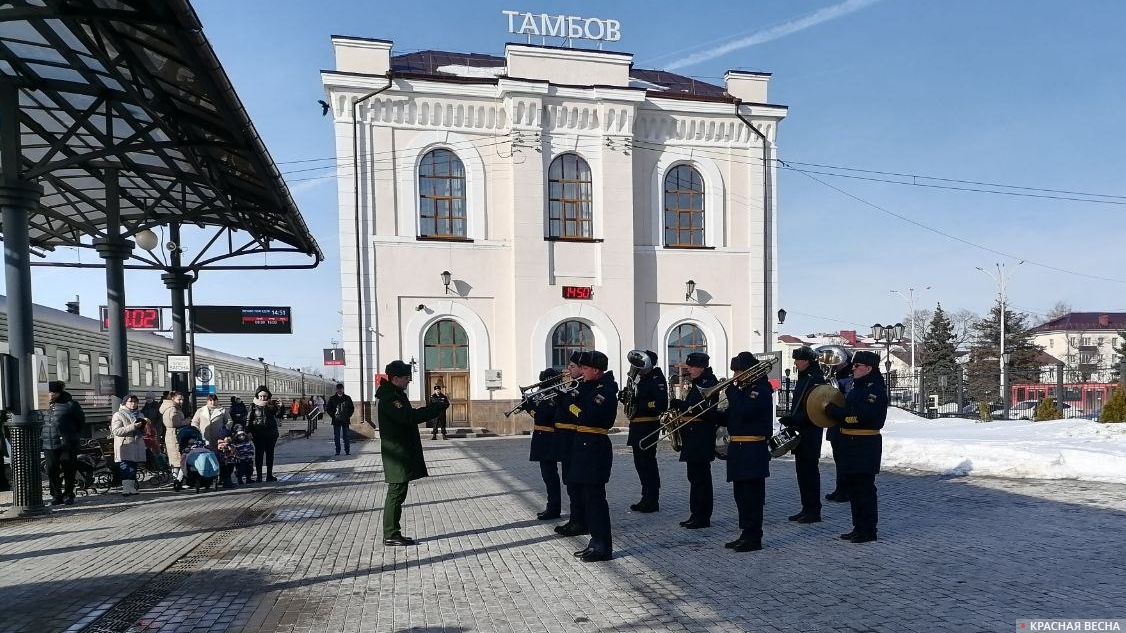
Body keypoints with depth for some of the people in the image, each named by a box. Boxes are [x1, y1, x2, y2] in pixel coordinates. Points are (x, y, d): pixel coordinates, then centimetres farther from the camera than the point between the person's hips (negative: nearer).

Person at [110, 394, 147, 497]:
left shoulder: (139, 414, 19)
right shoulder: (118, 415, 0)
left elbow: (143, 432, 27)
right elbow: (116, 431, -13)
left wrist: (143, 426, 3)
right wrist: (132, 427, -21)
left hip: (137, 446, 6)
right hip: (125, 447, -6)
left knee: (133, 469, 8)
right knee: (126, 470, -12)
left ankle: (132, 488, 14)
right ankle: (126, 489, -13)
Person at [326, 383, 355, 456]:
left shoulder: (347, 398, 7)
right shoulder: (332, 398, 5)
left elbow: (352, 408, 12)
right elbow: (328, 408, 9)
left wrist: (348, 416, 1)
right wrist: (333, 416, -1)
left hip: (345, 420, 0)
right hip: (336, 421, 0)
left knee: (346, 436, 1)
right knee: (336, 437, 3)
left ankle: (347, 451, 5)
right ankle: (337, 451, 10)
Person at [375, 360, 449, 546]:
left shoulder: (396, 394, 16)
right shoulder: (389, 398, -18)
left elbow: (409, 416, 17)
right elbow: (409, 417, -29)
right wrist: (437, 408, -25)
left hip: (403, 452, 10)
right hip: (397, 454, -10)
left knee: (397, 492, 13)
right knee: (396, 493, -4)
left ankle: (392, 533, 20)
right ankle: (391, 535, 3)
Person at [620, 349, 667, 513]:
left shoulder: (657, 379, -11)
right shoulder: (642, 380, 18)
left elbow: (661, 404, -21)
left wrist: (639, 405, -24)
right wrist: (627, 396, -2)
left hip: (648, 426, -9)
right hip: (637, 426, 9)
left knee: (648, 462, -4)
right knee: (640, 462, 13)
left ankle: (652, 501, 5)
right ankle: (647, 498, 22)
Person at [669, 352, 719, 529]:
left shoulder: (709, 384, -13)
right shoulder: (697, 384, 17)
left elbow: (705, 410, -24)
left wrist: (680, 405, -24)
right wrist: (680, 406, 5)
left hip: (702, 439, -10)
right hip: (693, 438, 10)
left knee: (700, 477, -4)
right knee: (695, 476, 14)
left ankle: (702, 517, 4)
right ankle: (696, 515, 21)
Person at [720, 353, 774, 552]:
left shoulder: (761, 390, -12)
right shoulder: (743, 389, 15)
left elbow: (744, 412, -27)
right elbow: (733, 415, 17)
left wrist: (732, 392, -16)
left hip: (753, 450, -9)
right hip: (739, 448, 9)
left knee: (752, 494, -3)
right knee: (741, 494, 14)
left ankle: (754, 538, 5)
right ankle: (746, 534, 23)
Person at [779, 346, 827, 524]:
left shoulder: (816, 380, -15)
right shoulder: (803, 378, 14)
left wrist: (793, 419, -24)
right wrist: (789, 418, 7)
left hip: (810, 434, -9)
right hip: (800, 434, 9)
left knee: (810, 471, -2)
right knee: (802, 471, 13)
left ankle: (814, 511, 7)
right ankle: (806, 509, 21)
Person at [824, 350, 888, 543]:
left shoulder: (876, 389, -14)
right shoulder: (858, 387, 16)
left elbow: (860, 415, -24)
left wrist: (831, 409, -17)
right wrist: (834, 410, 0)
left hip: (866, 446, -9)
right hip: (851, 443, 9)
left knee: (864, 487, -2)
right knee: (852, 486, 13)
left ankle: (868, 530, 9)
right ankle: (859, 527, 23)